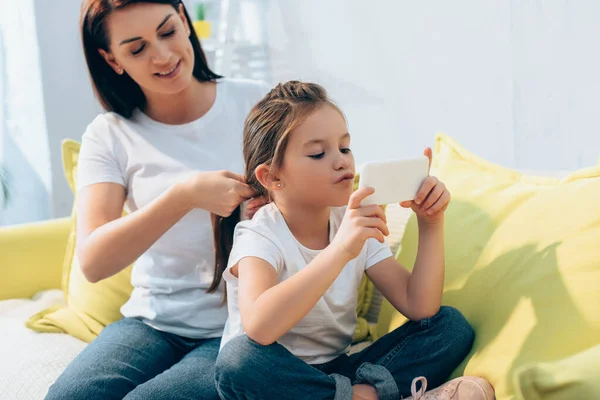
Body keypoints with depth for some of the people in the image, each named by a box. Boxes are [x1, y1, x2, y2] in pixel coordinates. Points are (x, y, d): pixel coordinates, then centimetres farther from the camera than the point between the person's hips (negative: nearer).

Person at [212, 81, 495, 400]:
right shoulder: (260, 237, -18)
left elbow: (419, 307, -9)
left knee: (452, 325, -6)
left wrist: (431, 224, -19)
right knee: (240, 358, -39)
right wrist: (340, 250, -46)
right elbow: (258, 328, -41)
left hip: (336, 371, 5)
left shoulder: (356, 225, -1)